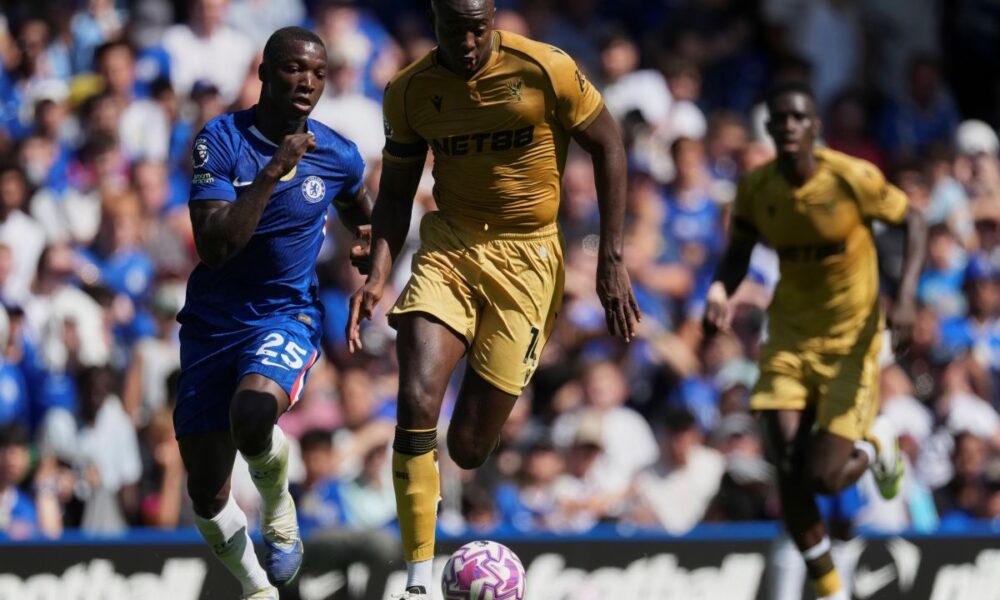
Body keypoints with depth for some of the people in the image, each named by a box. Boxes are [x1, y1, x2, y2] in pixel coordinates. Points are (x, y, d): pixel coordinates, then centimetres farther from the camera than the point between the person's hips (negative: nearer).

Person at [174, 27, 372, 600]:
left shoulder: (338, 156, -2)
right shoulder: (222, 139, -11)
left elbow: (360, 216, 24)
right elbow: (214, 247, -23)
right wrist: (272, 172, -26)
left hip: (288, 315, -1)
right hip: (214, 322, 1)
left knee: (252, 410, -35)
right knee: (207, 494, 0)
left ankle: (280, 518, -5)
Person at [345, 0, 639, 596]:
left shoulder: (546, 70, -15)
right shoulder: (409, 91, -4)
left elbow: (608, 147, -4)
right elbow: (396, 189, 8)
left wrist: (613, 261, -7)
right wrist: (378, 275, -8)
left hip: (526, 257, -2)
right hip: (449, 248, 2)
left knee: (467, 448, -3)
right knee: (416, 406, -21)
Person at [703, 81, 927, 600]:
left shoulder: (853, 178, -18)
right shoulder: (756, 188, -7)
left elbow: (912, 223, -6)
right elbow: (739, 252, 8)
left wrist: (905, 299, -18)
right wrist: (720, 290, -15)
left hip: (851, 338, -3)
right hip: (790, 336, 3)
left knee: (823, 478, -11)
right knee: (788, 471, -8)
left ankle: (874, 446, 26)